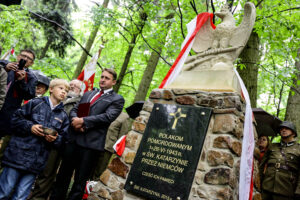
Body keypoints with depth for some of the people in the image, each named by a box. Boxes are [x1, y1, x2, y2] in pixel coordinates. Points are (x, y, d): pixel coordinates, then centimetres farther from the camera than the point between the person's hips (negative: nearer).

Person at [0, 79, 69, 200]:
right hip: (19, 154, -2)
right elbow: (16, 118, 5)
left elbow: (63, 139, 13)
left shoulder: (63, 116, 12)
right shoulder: (35, 103, 4)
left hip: (37, 162, 2)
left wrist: (55, 139, -8)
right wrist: (30, 126, -11)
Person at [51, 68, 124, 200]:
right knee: (63, 175, 14)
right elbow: (74, 109, 17)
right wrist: (74, 119, -7)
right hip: (73, 139, 5)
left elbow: (108, 116, -11)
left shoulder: (117, 99, 2)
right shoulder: (88, 94, 21)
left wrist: (83, 121, -14)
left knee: (80, 181, 4)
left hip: (91, 143, -5)